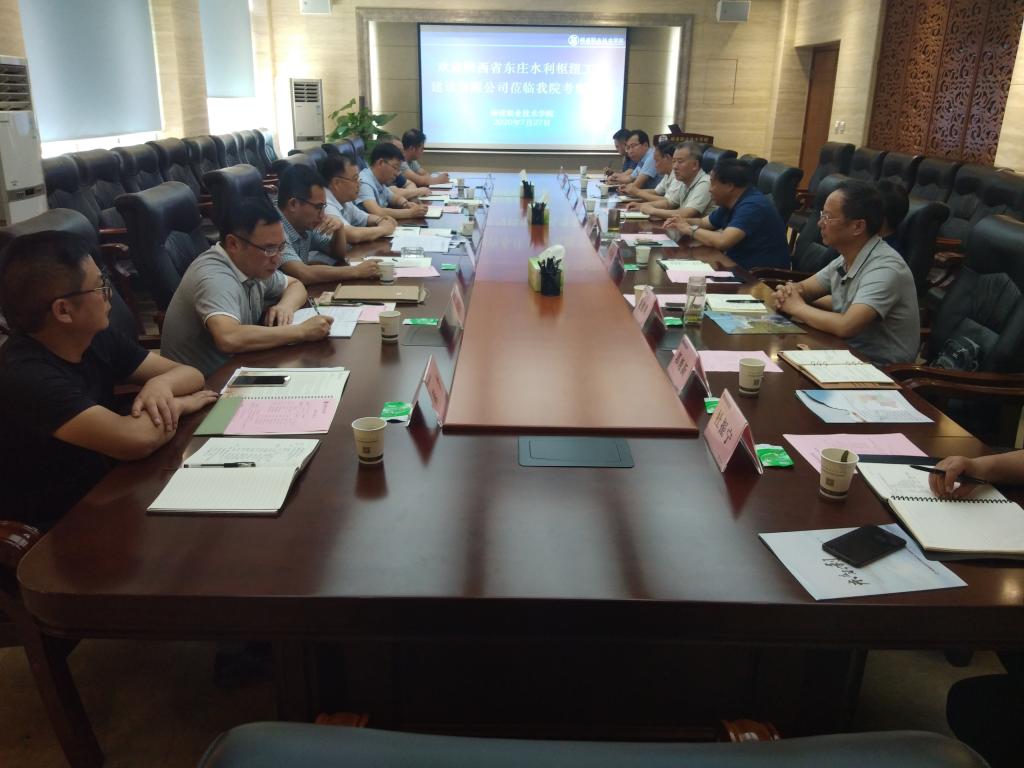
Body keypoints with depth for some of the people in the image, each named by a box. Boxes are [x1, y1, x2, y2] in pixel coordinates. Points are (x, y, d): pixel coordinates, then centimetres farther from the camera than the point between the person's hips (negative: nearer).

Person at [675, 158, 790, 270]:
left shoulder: (752, 206, -22)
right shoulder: (731, 202, 8)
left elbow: (723, 241, -33)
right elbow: (704, 222, 21)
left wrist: (690, 229, -17)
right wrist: (683, 221, -1)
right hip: (740, 265, 8)